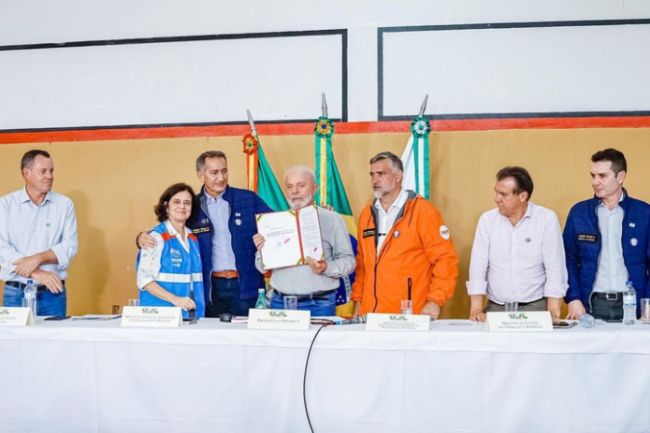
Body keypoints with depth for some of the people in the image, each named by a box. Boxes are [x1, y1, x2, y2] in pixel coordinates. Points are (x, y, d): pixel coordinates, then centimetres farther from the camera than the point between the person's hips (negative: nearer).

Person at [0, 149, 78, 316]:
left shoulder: (64, 204, 4)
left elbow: (70, 245, -3)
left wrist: (38, 258, -19)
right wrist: (36, 273, -18)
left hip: (53, 293, 1)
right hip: (15, 293, 0)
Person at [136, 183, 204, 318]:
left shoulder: (193, 238, 12)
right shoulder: (157, 237, -6)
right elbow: (144, 280, -12)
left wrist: (200, 309, 6)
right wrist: (175, 299, -22)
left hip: (192, 314, 5)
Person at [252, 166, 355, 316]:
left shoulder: (332, 219, 2)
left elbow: (348, 260, -2)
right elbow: (263, 268, 13)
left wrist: (326, 268, -19)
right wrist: (261, 250, -7)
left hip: (319, 304, -3)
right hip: (280, 303, 3)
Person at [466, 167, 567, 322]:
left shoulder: (547, 219, -5)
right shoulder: (487, 219, 1)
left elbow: (555, 269, -6)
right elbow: (478, 266, -2)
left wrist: (552, 312, -13)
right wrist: (476, 309, -10)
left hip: (536, 306, -2)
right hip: (496, 308, 2)